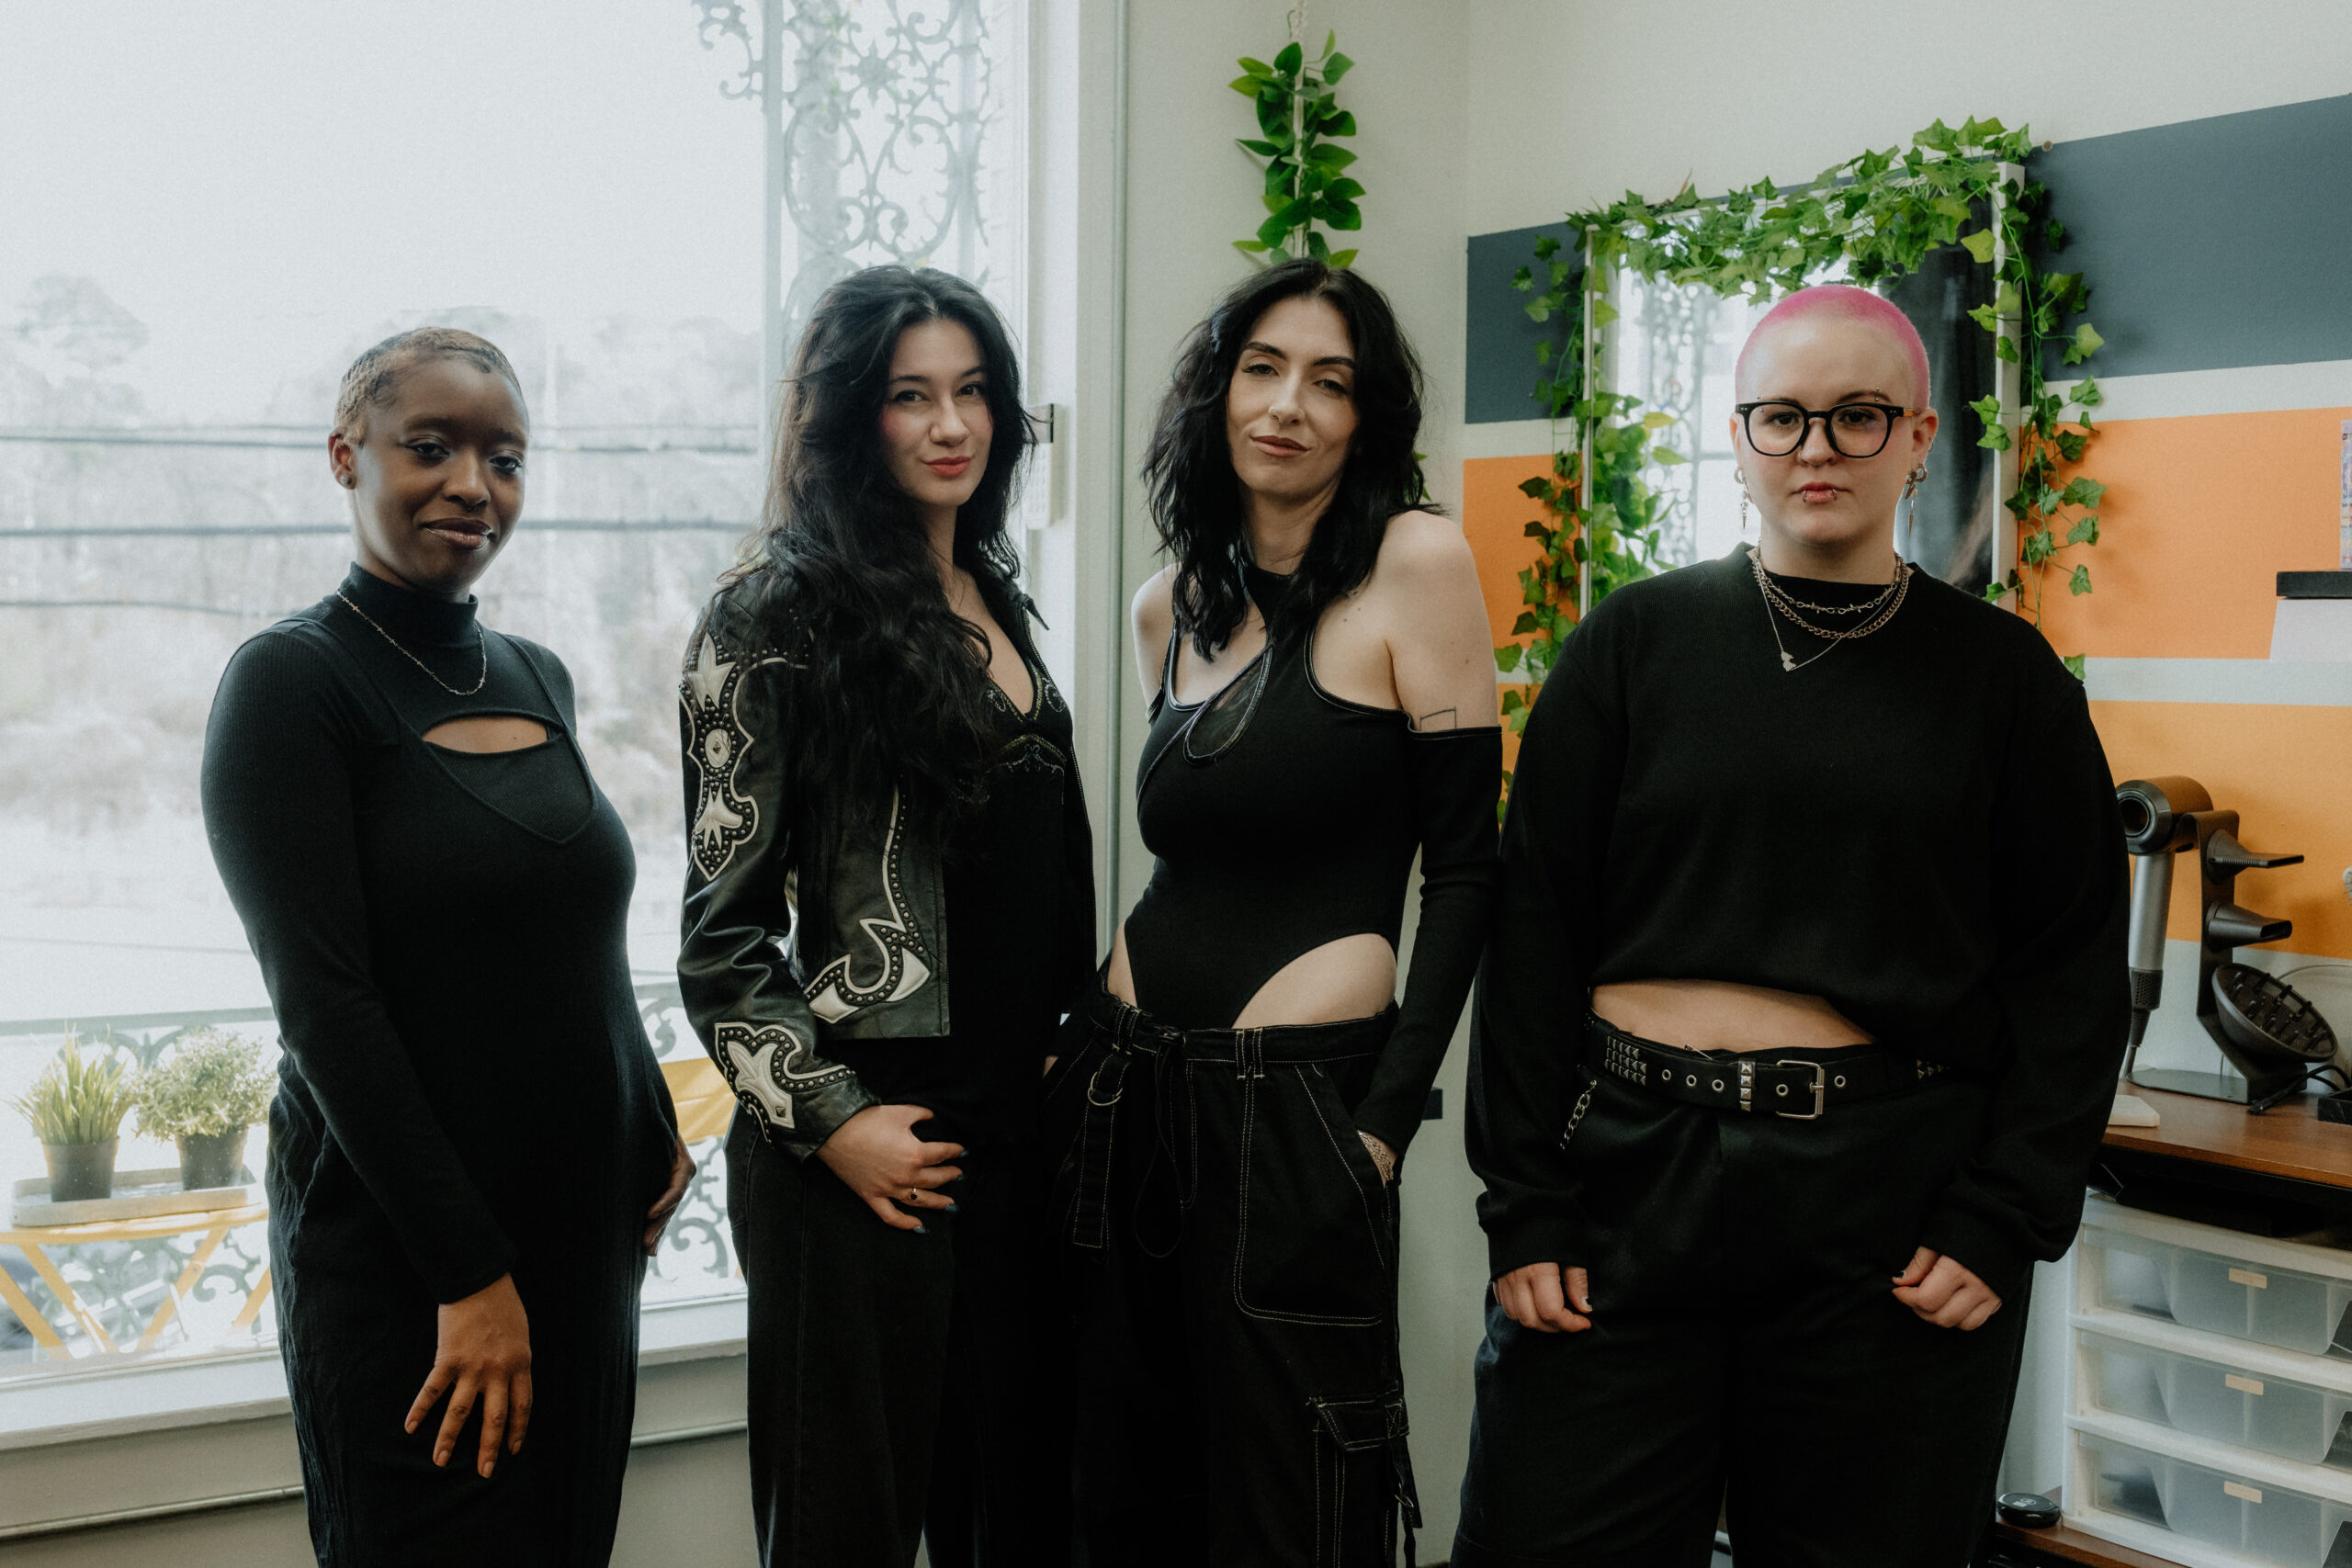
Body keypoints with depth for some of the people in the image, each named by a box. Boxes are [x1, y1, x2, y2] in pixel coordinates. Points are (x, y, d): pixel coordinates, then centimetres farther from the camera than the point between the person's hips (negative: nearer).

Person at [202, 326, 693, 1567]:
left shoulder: (536, 678, 11)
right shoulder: (292, 682, -10)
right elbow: (324, 1002, -16)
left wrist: (655, 1135, 12)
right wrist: (468, 1275, -18)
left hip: (586, 1230, 6)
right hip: (397, 1255, -6)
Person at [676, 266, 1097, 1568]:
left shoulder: (994, 603, 13)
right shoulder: (774, 617, -8)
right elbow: (724, 925, -9)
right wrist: (830, 1122, -14)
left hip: (1020, 1122, 7)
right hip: (873, 1144, -6)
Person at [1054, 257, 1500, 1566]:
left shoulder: (1418, 561, -7)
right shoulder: (1170, 608, 11)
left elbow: (1464, 859, -9)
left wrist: (1389, 1117, -14)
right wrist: (1088, 1036, 12)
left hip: (1297, 1105, -6)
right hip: (1133, 1086, 6)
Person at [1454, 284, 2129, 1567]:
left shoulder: (2004, 675, 4)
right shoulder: (1635, 642, 4)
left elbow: (2074, 969, 4)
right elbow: (1532, 929, 2)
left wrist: (2005, 1221, -5)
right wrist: (1523, 1204, -3)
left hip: (1890, 1200, 0)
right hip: (1630, 1174, 0)